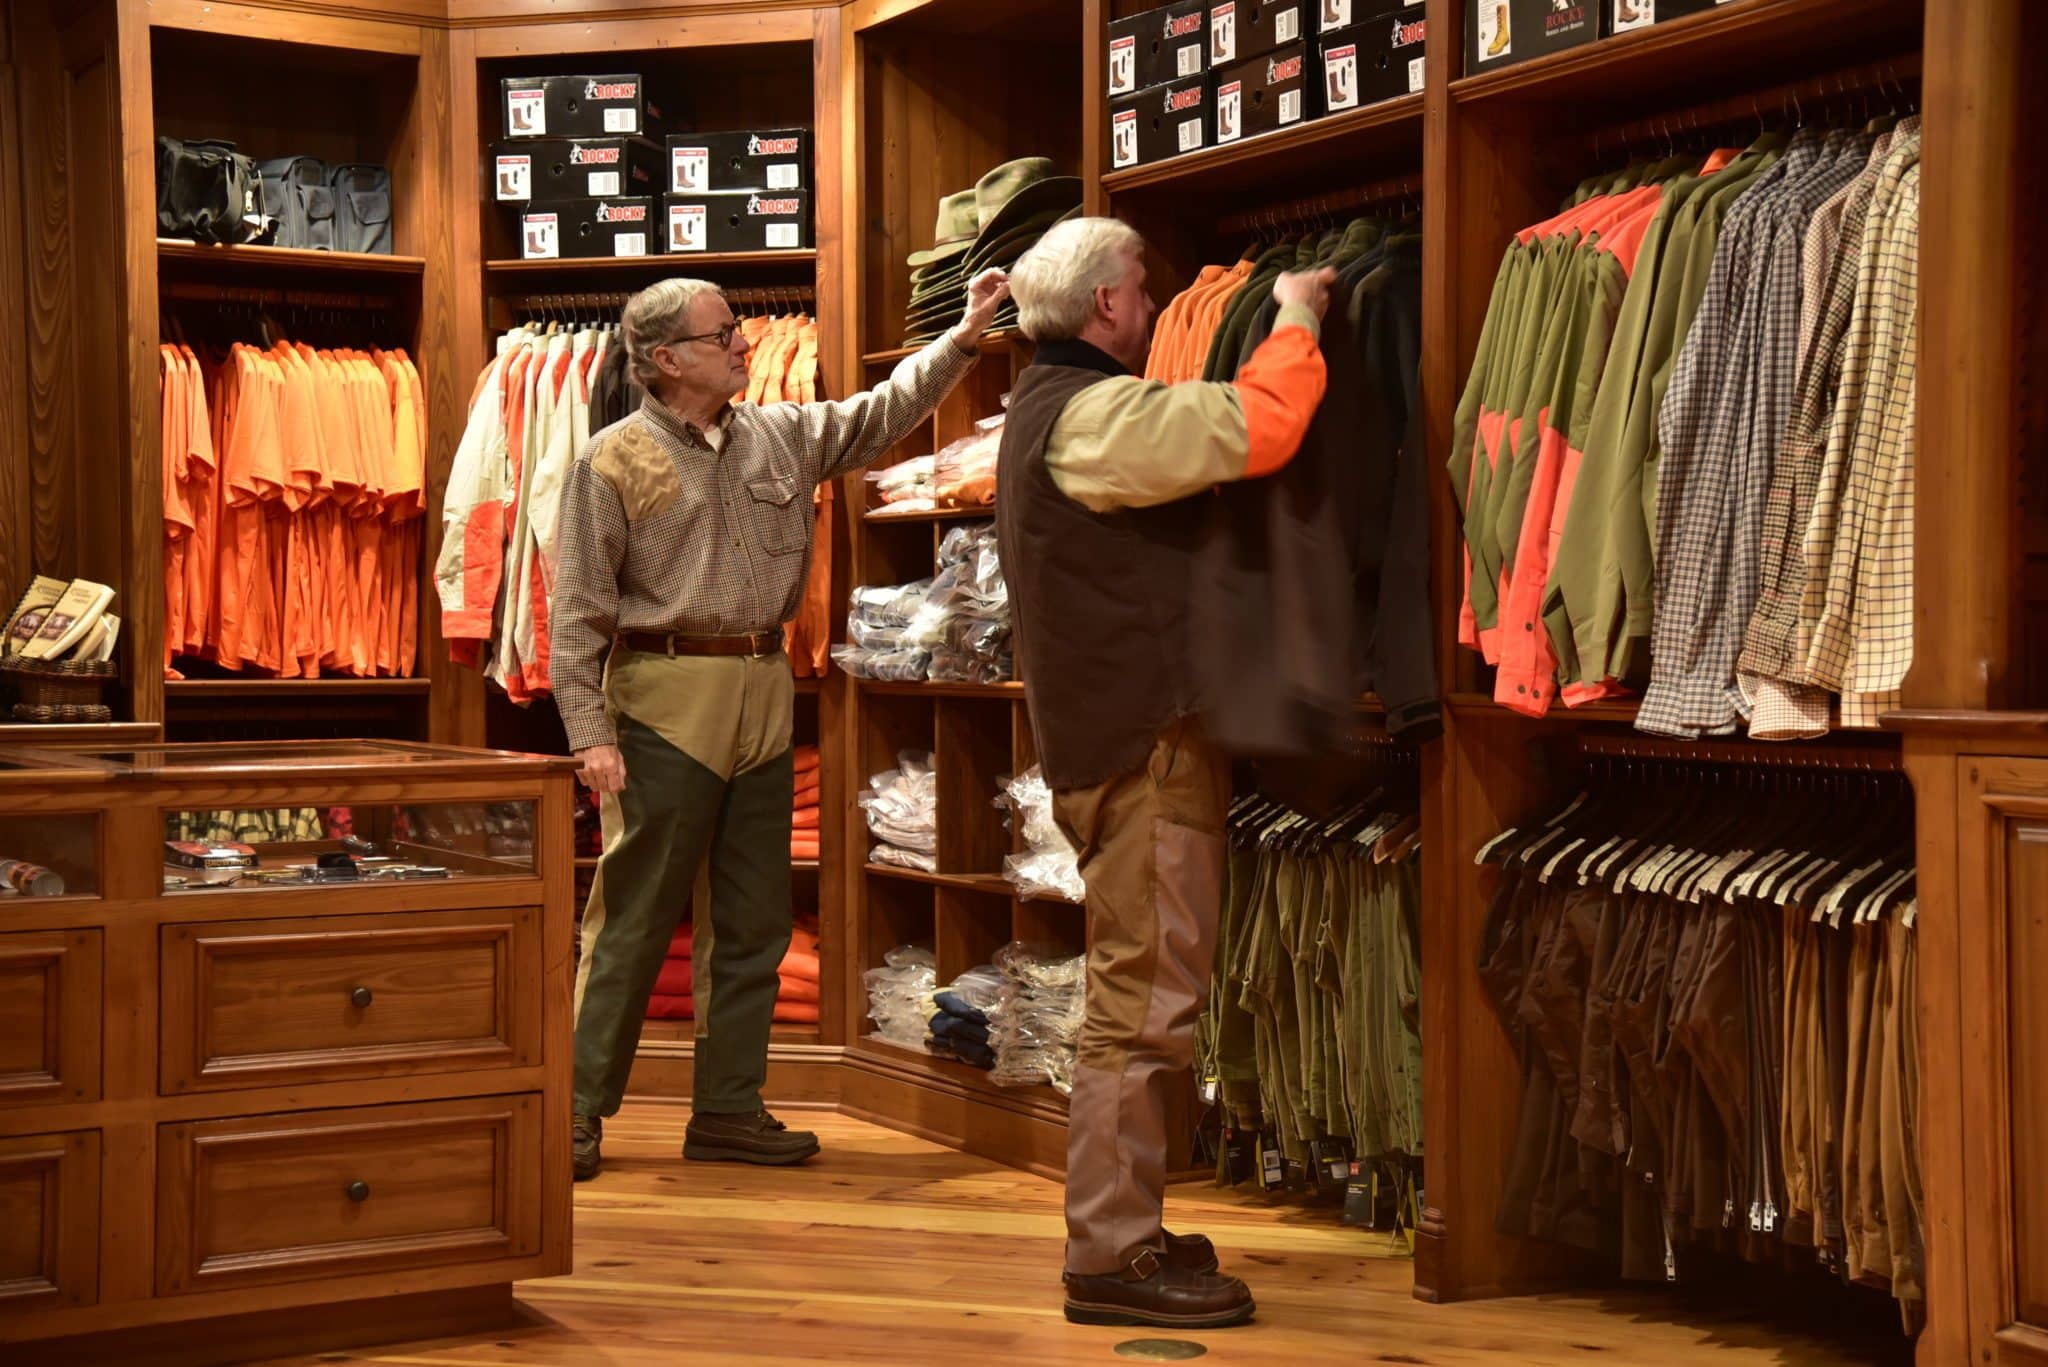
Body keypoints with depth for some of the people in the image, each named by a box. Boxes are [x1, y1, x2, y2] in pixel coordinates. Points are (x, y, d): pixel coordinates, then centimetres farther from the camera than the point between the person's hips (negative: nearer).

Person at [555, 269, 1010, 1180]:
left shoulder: (782, 437, 13)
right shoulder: (615, 460, -3)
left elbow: (881, 415, 22)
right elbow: (579, 610, -6)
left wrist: (964, 335, 12)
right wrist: (589, 732, -13)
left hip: (764, 697, 6)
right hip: (665, 702, -6)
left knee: (752, 924, 9)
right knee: (633, 919, -4)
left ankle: (728, 1110, 19)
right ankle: (578, 1110, 5)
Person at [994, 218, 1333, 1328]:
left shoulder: (1046, 406, 19)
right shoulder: (1089, 413, -15)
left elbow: (1201, 439, 27)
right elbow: (1258, 430, -23)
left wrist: (1283, 326, 17)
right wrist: (1297, 319, -6)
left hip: (1118, 736, 11)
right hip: (1143, 744, -11)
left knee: (1139, 1001, 17)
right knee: (1143, 1004, -8)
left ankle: (1122, 1231, 25)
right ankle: (1111, 1257, -3)